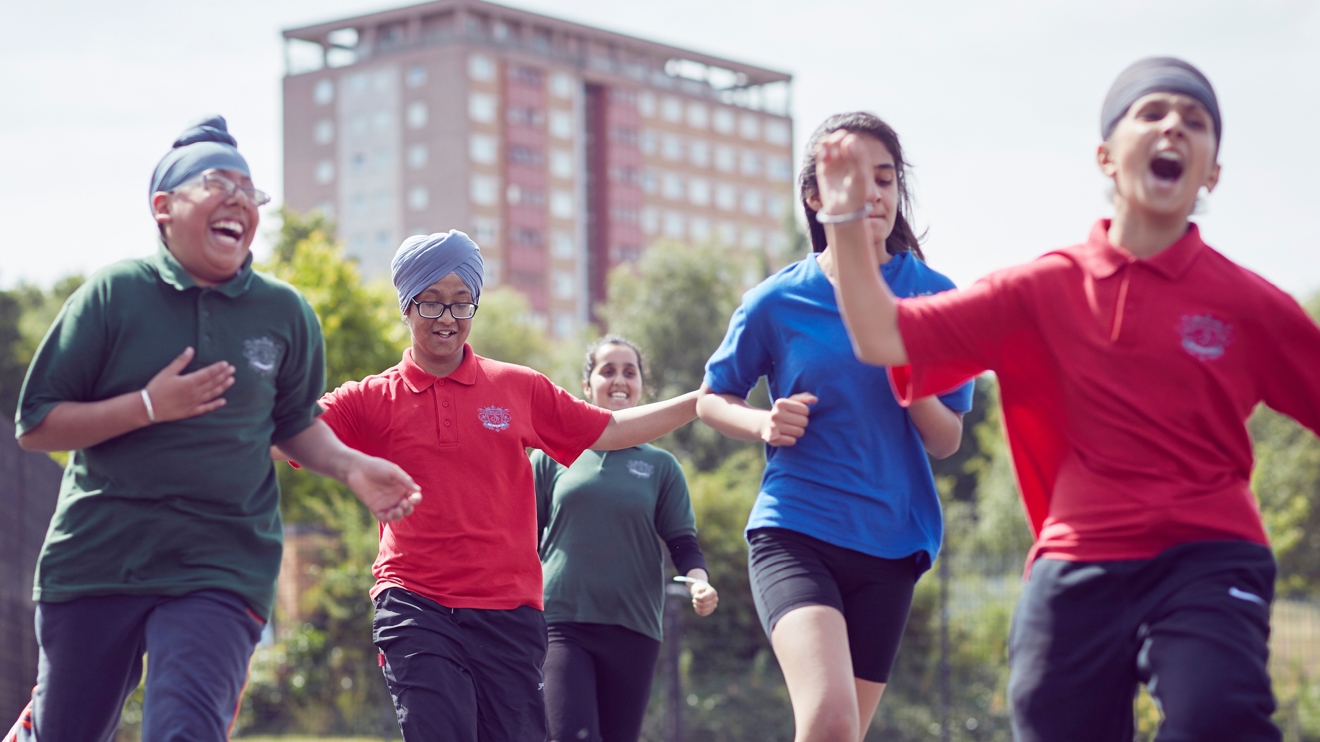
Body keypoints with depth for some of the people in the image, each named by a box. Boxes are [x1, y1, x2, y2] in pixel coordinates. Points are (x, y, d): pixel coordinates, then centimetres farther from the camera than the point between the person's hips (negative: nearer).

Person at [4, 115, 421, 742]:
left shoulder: (285, 313, 4)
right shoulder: (115, 293, -4)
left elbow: (294, 423, 20)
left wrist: (351, 467, 1)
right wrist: (149, 406, -15)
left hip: (222, 569, 1)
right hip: (95, 561, -1)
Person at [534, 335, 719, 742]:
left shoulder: (660, 465, 11)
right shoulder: (553, 455, 9)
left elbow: (683, 541, 9)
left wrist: (699, 582, -12)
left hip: (633, 630, 2)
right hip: (560, 625, -2)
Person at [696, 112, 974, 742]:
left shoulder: (933, 297, 1)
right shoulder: (776, 301, -2)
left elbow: (947, 442, 5)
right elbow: (711, 399, 13)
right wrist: (764, 424, -9)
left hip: (891, 543, 3)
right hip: (794, 531, -3)